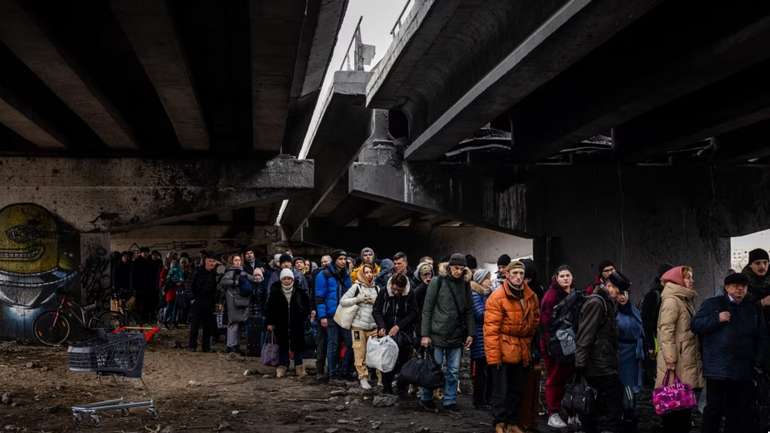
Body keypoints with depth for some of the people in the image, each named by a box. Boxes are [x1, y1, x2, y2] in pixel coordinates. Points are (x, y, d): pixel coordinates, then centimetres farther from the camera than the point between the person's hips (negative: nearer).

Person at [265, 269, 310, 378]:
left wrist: (305, 315, 1)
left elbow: (307, 304, 8)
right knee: (283, 345, 7)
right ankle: (282, 366, 17)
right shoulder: (275, 291, -5)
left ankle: (299, 366, 17)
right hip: (281, 324, 0)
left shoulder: (299, 291, -5)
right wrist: (269, 322, -2)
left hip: (297, 323, 0)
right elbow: (270, 307, -1)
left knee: (298, 344, 6)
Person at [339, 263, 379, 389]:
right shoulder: (356, 287, -1)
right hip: (359, 325, -3)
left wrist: (374, 302, -2)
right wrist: (358, 299, -13)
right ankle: (363, 377, 6)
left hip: (373, 326, 3)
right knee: (360, 353, -2)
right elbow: (342, 301, -5)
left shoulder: (376, 288, 10)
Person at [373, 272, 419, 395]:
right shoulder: (384, 292, -6)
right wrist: (381, 327, -18)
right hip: (386, 332, 1)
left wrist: (399, 326, -17)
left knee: (403, 361, 3)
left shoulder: (410, 294, -8)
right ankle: (386, 387, 15)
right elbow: (376, 311, -2)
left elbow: (414, 313, -7)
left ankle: (402, 388, 14)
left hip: (403, 334, 0)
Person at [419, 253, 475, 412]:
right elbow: (427, 310, -5)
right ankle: (425, 399, 19)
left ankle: (450, 401, 18)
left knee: (453, 371, 8)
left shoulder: (465, 284, 8)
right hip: (438, 334, -4)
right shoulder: (438, 282, -5)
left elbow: (469, 311, 12)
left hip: (457, 336, 4)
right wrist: (425, 334, -9)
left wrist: (470, 333, 4)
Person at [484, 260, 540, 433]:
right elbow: (491, 330, -17)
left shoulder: (531, 297, 5)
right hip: (503, 352, -6)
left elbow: (535, 321, 18)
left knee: (517, 390, 16)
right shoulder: (497, 297, -14)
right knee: (501, 391, 0)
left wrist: (529, 344, 13)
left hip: (522, 352, 6)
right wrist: (493, 356, -20)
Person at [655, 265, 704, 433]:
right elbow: (666, 331, -18)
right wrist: (670, 360, -24)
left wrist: (697, 359, 21)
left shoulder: (686, 300, 18)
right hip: (678, 363, -9)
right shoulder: (672, 301, -11)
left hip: (688, 362, 9)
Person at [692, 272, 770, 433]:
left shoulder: (753, 309, 16)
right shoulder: (712, 304, 5)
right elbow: (695, 325, -1)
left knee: (737, 411, 10)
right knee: (715, 409, -2)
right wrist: (717, 319, -14)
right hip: (718, 369, -4)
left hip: (743, 371, 4)